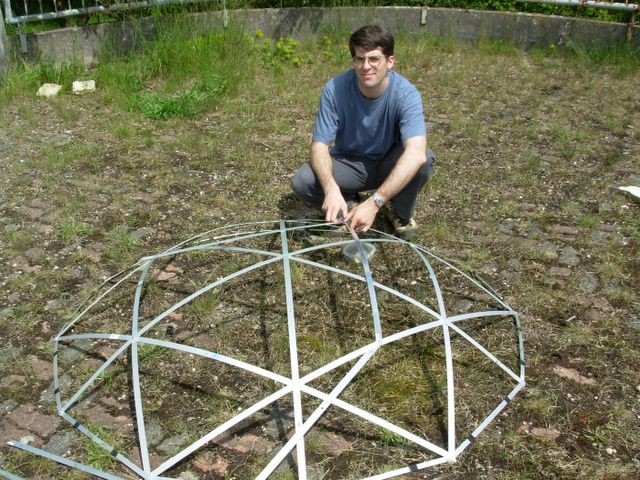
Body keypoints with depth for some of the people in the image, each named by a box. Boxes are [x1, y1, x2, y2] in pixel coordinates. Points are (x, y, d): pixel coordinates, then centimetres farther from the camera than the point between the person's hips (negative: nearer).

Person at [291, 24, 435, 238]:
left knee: (425, 159, -33)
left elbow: (416, 153, -40)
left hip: (390, 166, -1)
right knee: (301, 181, -25)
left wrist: (374, 202, -48)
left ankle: (402, 213, -1)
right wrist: (331, 189, -42)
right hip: (349, 163, 1)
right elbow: (320, 145, -21)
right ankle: (348, 206, 6)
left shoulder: (406, 93, -27)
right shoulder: (334, 89, -22)